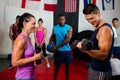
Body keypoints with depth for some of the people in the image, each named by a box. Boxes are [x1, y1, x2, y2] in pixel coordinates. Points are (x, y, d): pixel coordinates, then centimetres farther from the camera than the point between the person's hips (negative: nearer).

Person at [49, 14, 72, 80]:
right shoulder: (55, 28, 1)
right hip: (58, 51, 1)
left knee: (67, 67, 13)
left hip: (67, 51, 0)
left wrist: (57, 46, -19)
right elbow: (52, 37, 11)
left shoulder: (69, 28, -7)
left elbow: (67, 40, -16)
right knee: (57, 67, 10)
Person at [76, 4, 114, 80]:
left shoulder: (105, 29, -21)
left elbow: (103, 55, -30)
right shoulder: (98, 28, 9)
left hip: (101, 71, -9)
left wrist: (85, 50, -42)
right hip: (95, 67, 9)